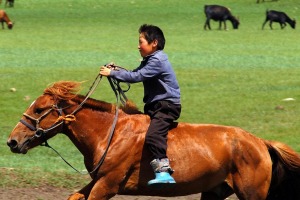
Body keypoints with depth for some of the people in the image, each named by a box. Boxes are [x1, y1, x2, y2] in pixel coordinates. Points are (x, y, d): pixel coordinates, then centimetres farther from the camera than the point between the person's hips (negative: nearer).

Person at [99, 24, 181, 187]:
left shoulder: (158, 60, -15)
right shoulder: (150, 60, 18)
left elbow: (136, 76, -21)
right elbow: (135, 74, 15)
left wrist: (112, 73, -16)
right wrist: (115, 70, 1)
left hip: (167, 105, -11)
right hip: (155, 105, 11)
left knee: (152, 134, -28)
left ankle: (163, 171, -35)